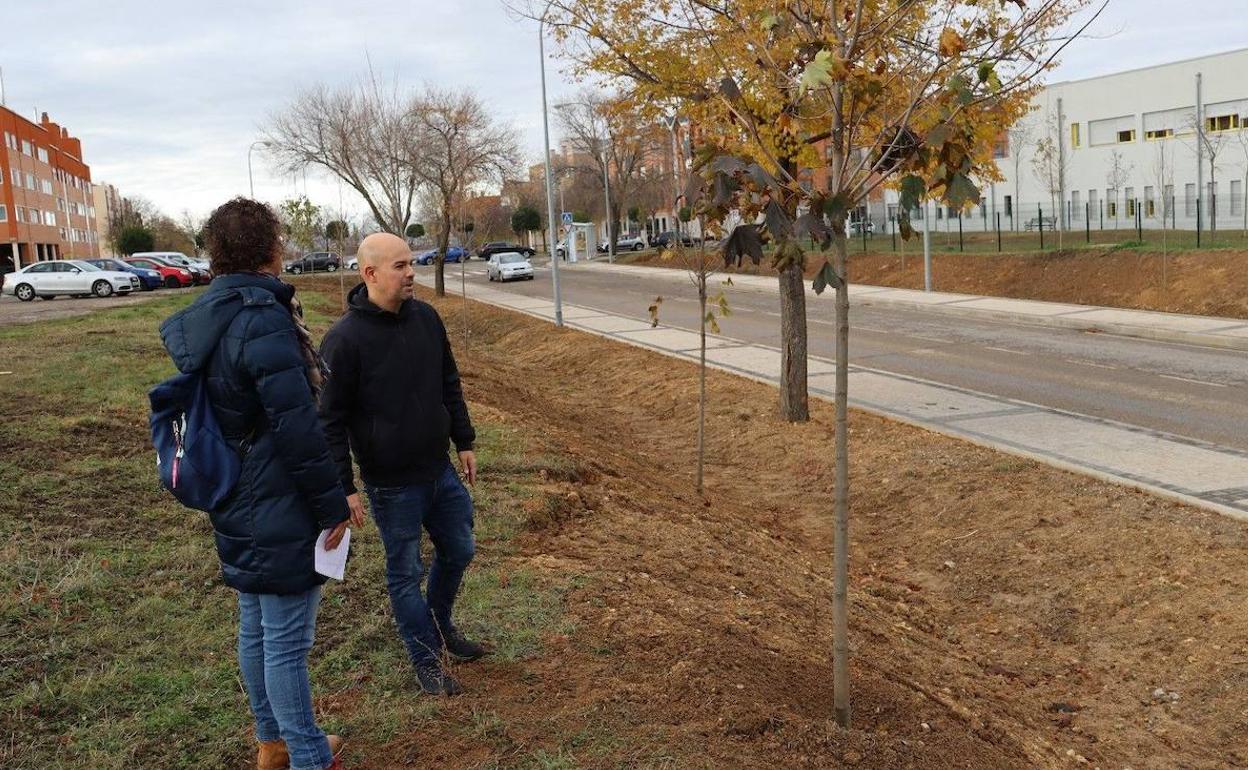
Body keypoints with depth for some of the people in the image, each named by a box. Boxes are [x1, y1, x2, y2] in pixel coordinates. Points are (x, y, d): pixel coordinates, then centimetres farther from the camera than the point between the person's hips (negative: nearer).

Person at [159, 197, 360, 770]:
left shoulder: (203, 320, 7)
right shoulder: (264, 321, -22)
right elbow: (296, 428, -23)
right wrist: (333, 504, -14)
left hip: (237, 508, 9)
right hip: (280, 512, -9)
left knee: (255, 630, 20)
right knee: (287, 642, 2)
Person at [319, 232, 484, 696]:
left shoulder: (426, 318, 0)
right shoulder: (344, 340, -18)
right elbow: (331, 420, -13)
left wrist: (464, 442, 14)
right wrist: (344, 487, -14)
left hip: (441, 470, 6)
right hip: (391, 484, -6)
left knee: (458, 551, 18)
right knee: (405, 572, 8)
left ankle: (440, 626, 42)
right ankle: (426, 659, 25)